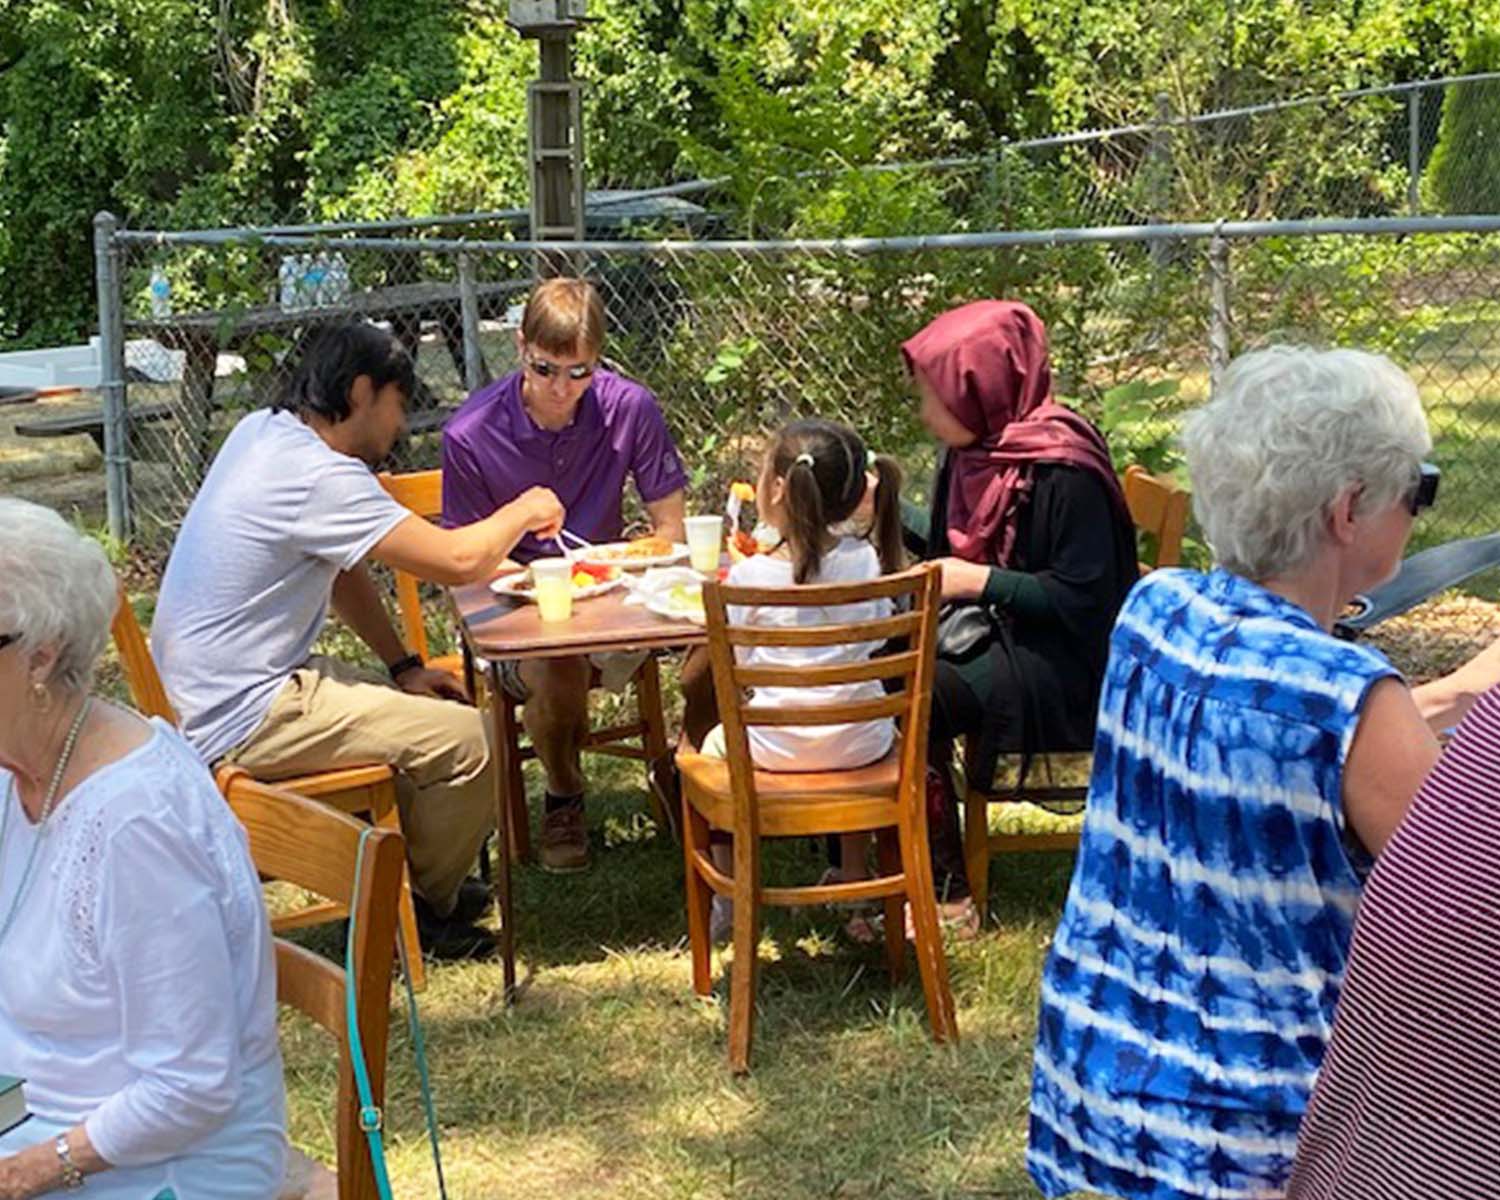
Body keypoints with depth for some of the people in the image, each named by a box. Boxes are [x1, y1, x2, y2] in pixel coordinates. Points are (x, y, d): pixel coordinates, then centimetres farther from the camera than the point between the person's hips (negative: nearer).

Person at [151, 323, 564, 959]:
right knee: (466, 739, -13)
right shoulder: (318, 476, -22)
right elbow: (458, 559, -25)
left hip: (209, 691, 11)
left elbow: (341, 570, 18)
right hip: (243, 721, -11)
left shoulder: (262, 432, 10)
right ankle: (424, 907, 10)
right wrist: (524, 511, -5)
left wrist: (403, 667, 12)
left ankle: (408, 877, 30)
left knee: (419, 712, 20)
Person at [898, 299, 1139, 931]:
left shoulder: (1063, 470, -20)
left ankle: (948, 895, -11)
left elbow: (1082, 597, -20)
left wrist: (980, 582, -20)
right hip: (992, 633, 9)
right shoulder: (975, 451, 6)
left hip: (1061, 661, -9)